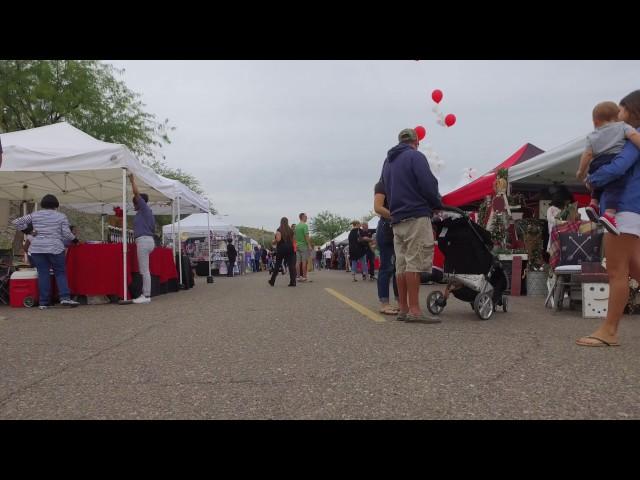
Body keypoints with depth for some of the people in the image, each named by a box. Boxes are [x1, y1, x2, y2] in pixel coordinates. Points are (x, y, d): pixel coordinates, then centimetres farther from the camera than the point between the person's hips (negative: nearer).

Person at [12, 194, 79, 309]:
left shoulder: (34, 215, 8)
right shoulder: (61, 216, 2)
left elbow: (17, 222, 7)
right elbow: (66, 233, -3)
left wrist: (27, 230, 16)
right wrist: (74, 239, 14)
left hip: (37, 248, 2)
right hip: (55, 248, -2)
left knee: (43, 274, 4)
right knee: (60, 272, 5)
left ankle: (43, 302, 4)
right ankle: (65, 297, -9)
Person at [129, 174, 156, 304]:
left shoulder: (144, 209, -3)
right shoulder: (146, 212, 23)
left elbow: (137, 193, -10)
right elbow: (153, 228, 25)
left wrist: (132, 180, 2)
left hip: (143, 240, -10)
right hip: (148, 240, 10)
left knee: (144, 270, -9)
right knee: (144, 270, 10)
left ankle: (146, 296, -9)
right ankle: (145, 294, 11)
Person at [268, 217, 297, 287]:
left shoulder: (279, 230, -4)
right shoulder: (290, 230, 8)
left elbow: (278, 239, -17)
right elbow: (293, 240, 4)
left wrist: (274, 241, 3)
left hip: (281, 248, -2)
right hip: (289, 248, 3)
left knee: (277, 265, 8)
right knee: (291, 265, -1)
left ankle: (272, 281, 17)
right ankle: (293, 281, -10)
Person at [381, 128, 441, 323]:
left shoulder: (387, 162, 20)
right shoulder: (415, 156, -4)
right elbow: (428, 186, -12)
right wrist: (437, 204, 4)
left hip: (396, 219, 8)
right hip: (417, 216, -8)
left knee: (401, 265, 7)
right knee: (415, 263, -10)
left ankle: (403, 309, 9)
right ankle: (414, 310, -12)